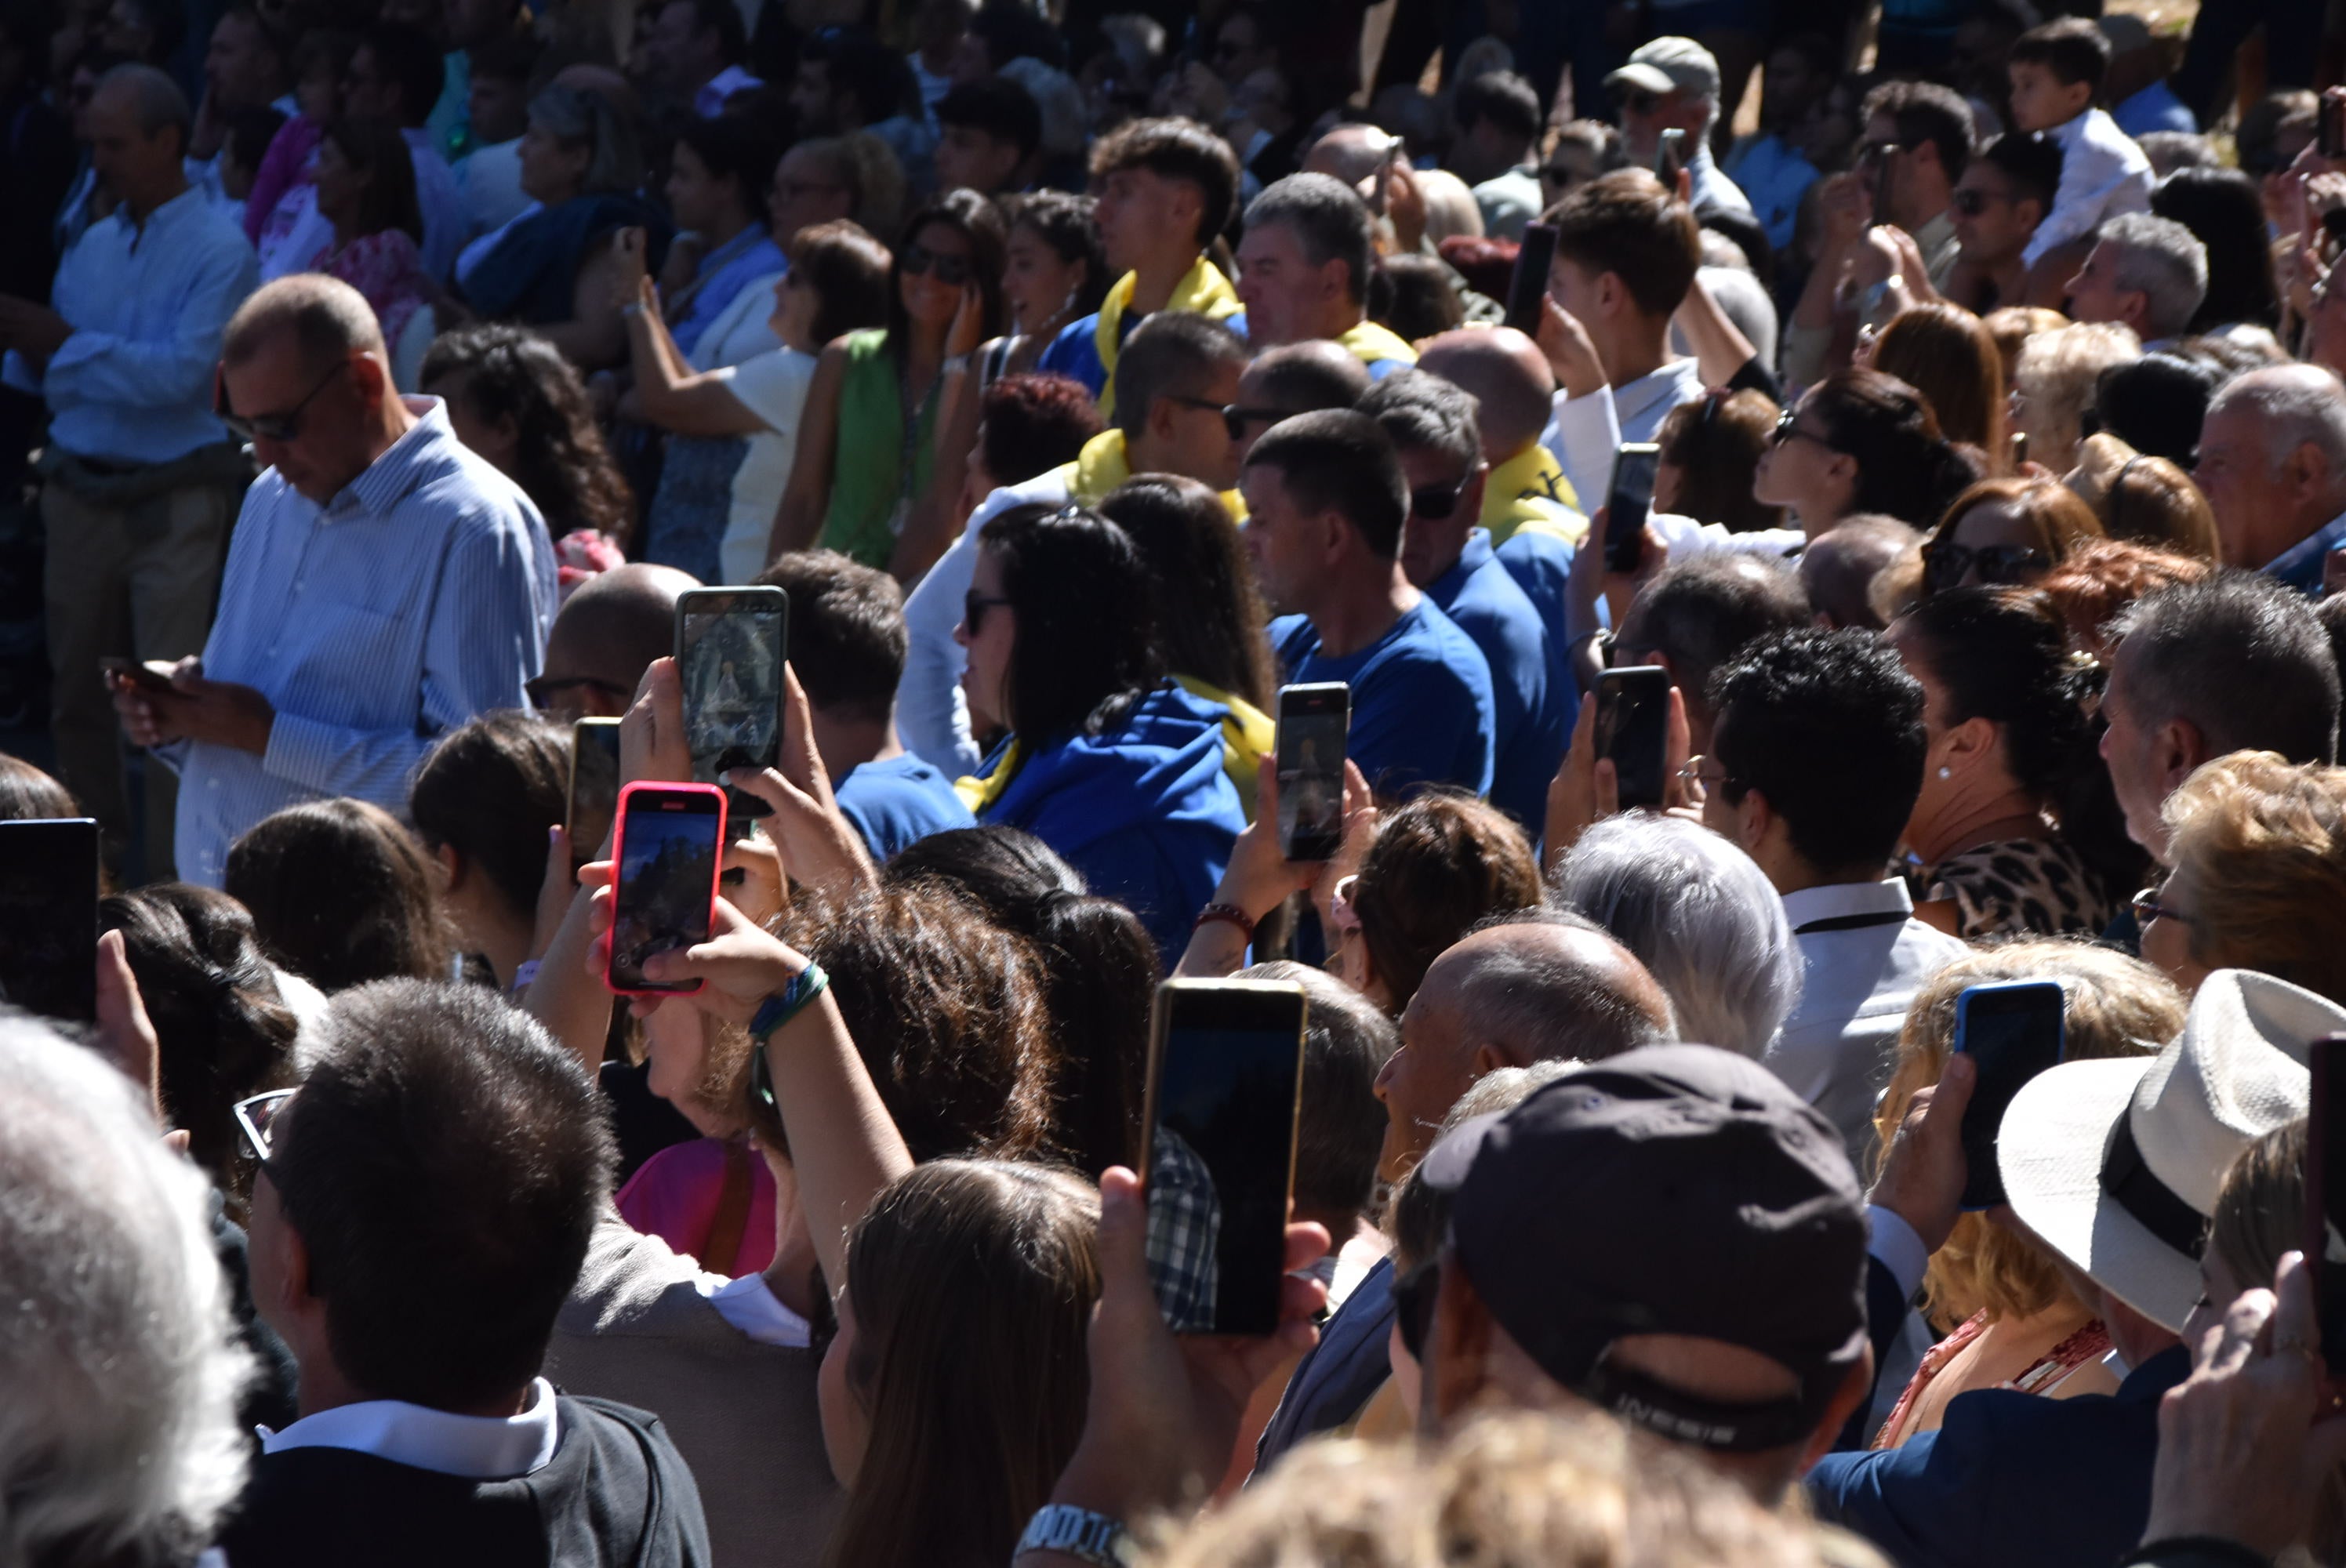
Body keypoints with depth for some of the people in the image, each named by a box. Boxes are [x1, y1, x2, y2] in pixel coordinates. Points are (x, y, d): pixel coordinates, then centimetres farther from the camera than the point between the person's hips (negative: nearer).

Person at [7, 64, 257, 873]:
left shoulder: (218, 250, -6)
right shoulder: (93, 245, 14)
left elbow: (182, 373, -17)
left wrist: (67, 343, -15)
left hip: (172, 503, -6)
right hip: (80, 494, 6)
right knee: (74, 693, 10)